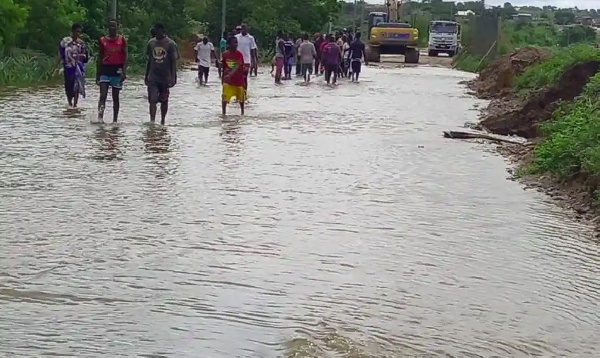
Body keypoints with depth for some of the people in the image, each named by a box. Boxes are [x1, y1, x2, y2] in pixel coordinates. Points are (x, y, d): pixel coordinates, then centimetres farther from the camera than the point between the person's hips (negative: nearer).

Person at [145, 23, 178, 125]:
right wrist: (146, 75, 14)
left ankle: (162, 121, 26)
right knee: (152, 100, -11)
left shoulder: (170, 44, -6)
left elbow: (173, 61, -7)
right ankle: (152, 121, -16)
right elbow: (149, 60, 14)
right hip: (153, 77, 2)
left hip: (165, 77, -2)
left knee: (164, 101, 11)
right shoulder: (151, 43, 6)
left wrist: (173, 77, -15)